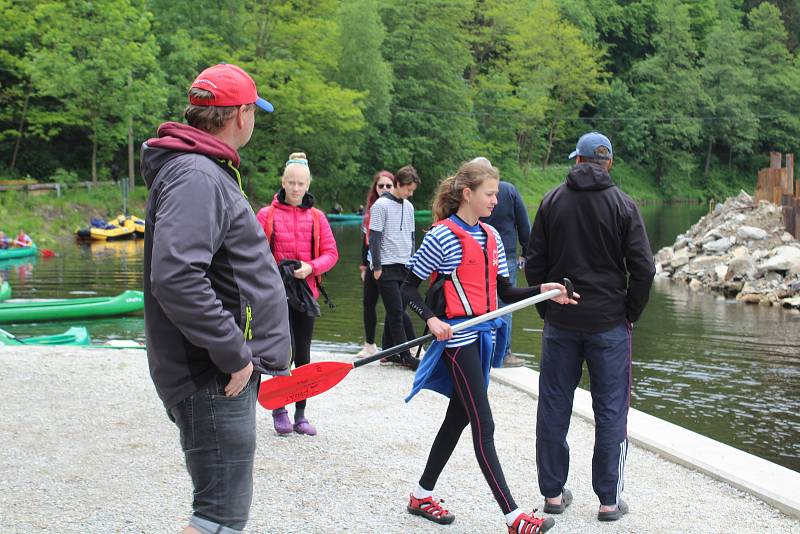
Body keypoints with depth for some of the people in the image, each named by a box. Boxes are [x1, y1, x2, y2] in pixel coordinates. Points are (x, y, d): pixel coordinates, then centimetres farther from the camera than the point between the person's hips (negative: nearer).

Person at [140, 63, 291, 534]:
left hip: (223, 371, 11)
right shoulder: (196, 177, -19)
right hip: (215, 380, -11)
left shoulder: (209, 172, 15)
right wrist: (234, 355, -24)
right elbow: (175, 279, -31)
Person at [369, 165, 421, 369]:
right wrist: (376, 267, -11)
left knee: (396, 311, 9)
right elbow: (374, 238, -10)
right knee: (396, 312, -6)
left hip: (404, 266, 7)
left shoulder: (409, 206, 12)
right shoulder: (381, 205, -9)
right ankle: (406, 356, -4)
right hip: (387, 267, -7)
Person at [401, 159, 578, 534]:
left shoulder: (491, 236, 12)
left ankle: (422, 495, 28)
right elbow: (408, 289, -7)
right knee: (483, 426, -8)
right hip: (458, 335, -8)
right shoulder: (441, 236, -10)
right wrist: (431, 319, -22)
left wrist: (542, 290, -2)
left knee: (459, 417, 14)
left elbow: (505, 292, 13)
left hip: (485, 334, 8)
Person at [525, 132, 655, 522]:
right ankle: (609, 500, 9)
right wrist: (630, 314, 3)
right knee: (610, 412, 6)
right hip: (609, 325, -2)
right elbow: (643, 269, -9)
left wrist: (545, 309, 12)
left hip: (560, 324, 2)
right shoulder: (623, 205, -5)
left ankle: (553, 493, 18)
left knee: (554, 408, 11)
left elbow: (534, 263, 4)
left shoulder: (552, 201, 2)